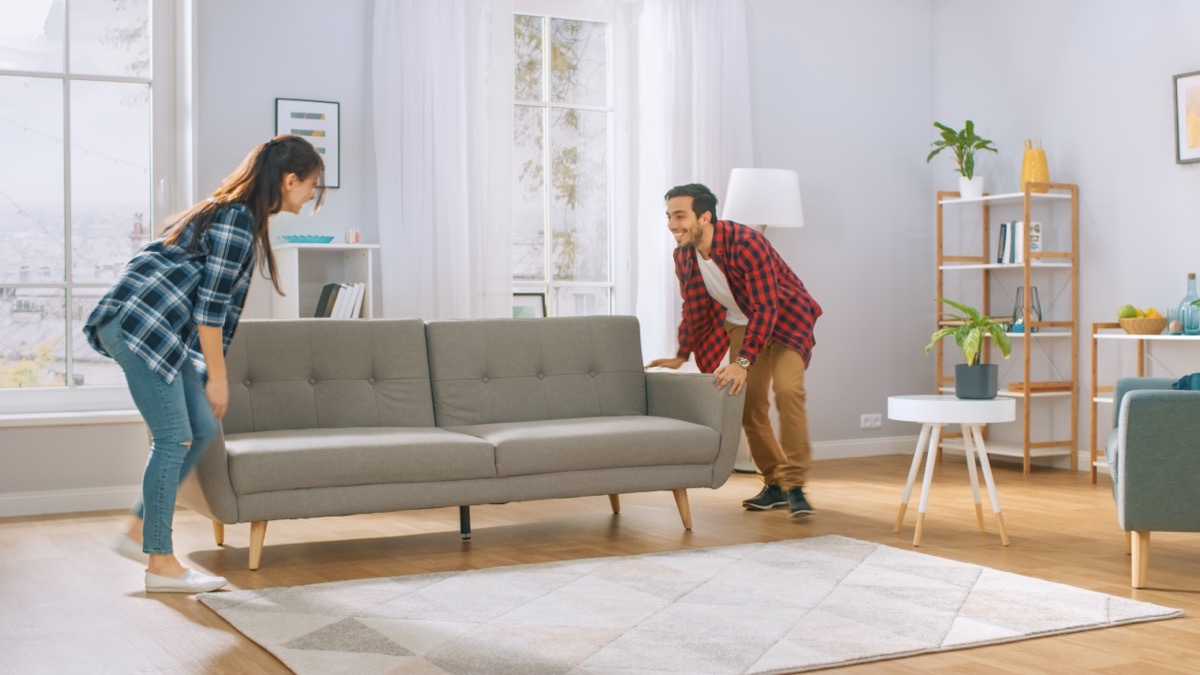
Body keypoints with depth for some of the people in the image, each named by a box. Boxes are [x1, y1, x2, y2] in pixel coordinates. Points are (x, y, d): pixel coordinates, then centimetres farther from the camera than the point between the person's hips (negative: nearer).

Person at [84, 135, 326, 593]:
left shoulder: (241, 215, 15)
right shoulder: (237, 221, -16)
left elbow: (218, 303, 19)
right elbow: (211, 305, -18)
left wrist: (211, 373, 19)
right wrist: (217, 376, -11)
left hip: (160, 329, 10)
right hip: (139, 322, -10)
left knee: (203, 428, 8)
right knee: (174, 438, -7)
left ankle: (138, 532, 16)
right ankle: (160, 565, 0)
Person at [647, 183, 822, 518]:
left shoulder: (745, 243, -32)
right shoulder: (683, 256, -10)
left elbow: (765, 308, -34)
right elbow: (694, 309, 7)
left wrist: (744, 361, -40)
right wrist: (681, 355, 6)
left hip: (784, 318, -7)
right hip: (741, 323, 7)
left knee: (787, 389, -25)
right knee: (748, 401, 2)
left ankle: (794, 484, -20)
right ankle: (774, 484, 17)